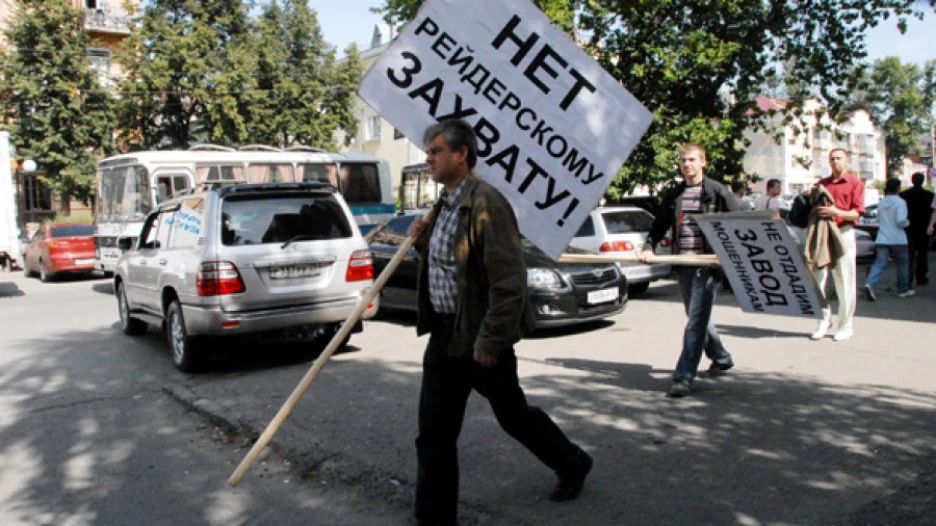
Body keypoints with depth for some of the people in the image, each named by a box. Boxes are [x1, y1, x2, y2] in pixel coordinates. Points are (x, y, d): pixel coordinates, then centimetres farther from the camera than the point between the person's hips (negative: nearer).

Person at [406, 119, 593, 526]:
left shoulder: (486, 204, -19)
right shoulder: (444, 204, 10)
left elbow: (510, 280, -23)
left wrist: (490, 340, -22)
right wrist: (423, 240, 4)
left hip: (480, 338, -8)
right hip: (444, 332, 8)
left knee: (512, 414, 13)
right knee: (435, 430, 9)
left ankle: (572, 466, 39)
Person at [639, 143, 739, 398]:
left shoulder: (717, 191, -2)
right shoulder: (673, 195, 13)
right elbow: (659, 224, 18)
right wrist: (649, 247, 3)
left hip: (707, 264, -6)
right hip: (683, 264, 6)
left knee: (696, 320, -11)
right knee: (697, 317, 17)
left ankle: (684, 377, -10)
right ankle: (721, 358, 39)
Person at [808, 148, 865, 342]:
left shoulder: (855, 183, 4)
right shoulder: (821, 184, 18)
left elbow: (856, 213, -4)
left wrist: (836, 212, -21)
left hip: (843, 233, -4)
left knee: (845, 282, -1)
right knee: (817, 279, 0)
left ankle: (845, 325, 8)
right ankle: (824, 320, 10)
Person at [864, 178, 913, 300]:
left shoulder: (881, 203, 8)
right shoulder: (900, 202, -10)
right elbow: (900, 220, -20)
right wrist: (907, 223, 0)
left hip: (882, 238, 4)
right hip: (898, 239, -4)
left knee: (880, 263, -2)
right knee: (903, 263, 14)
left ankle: (869, 284, -26)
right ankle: (903, 289, 23)